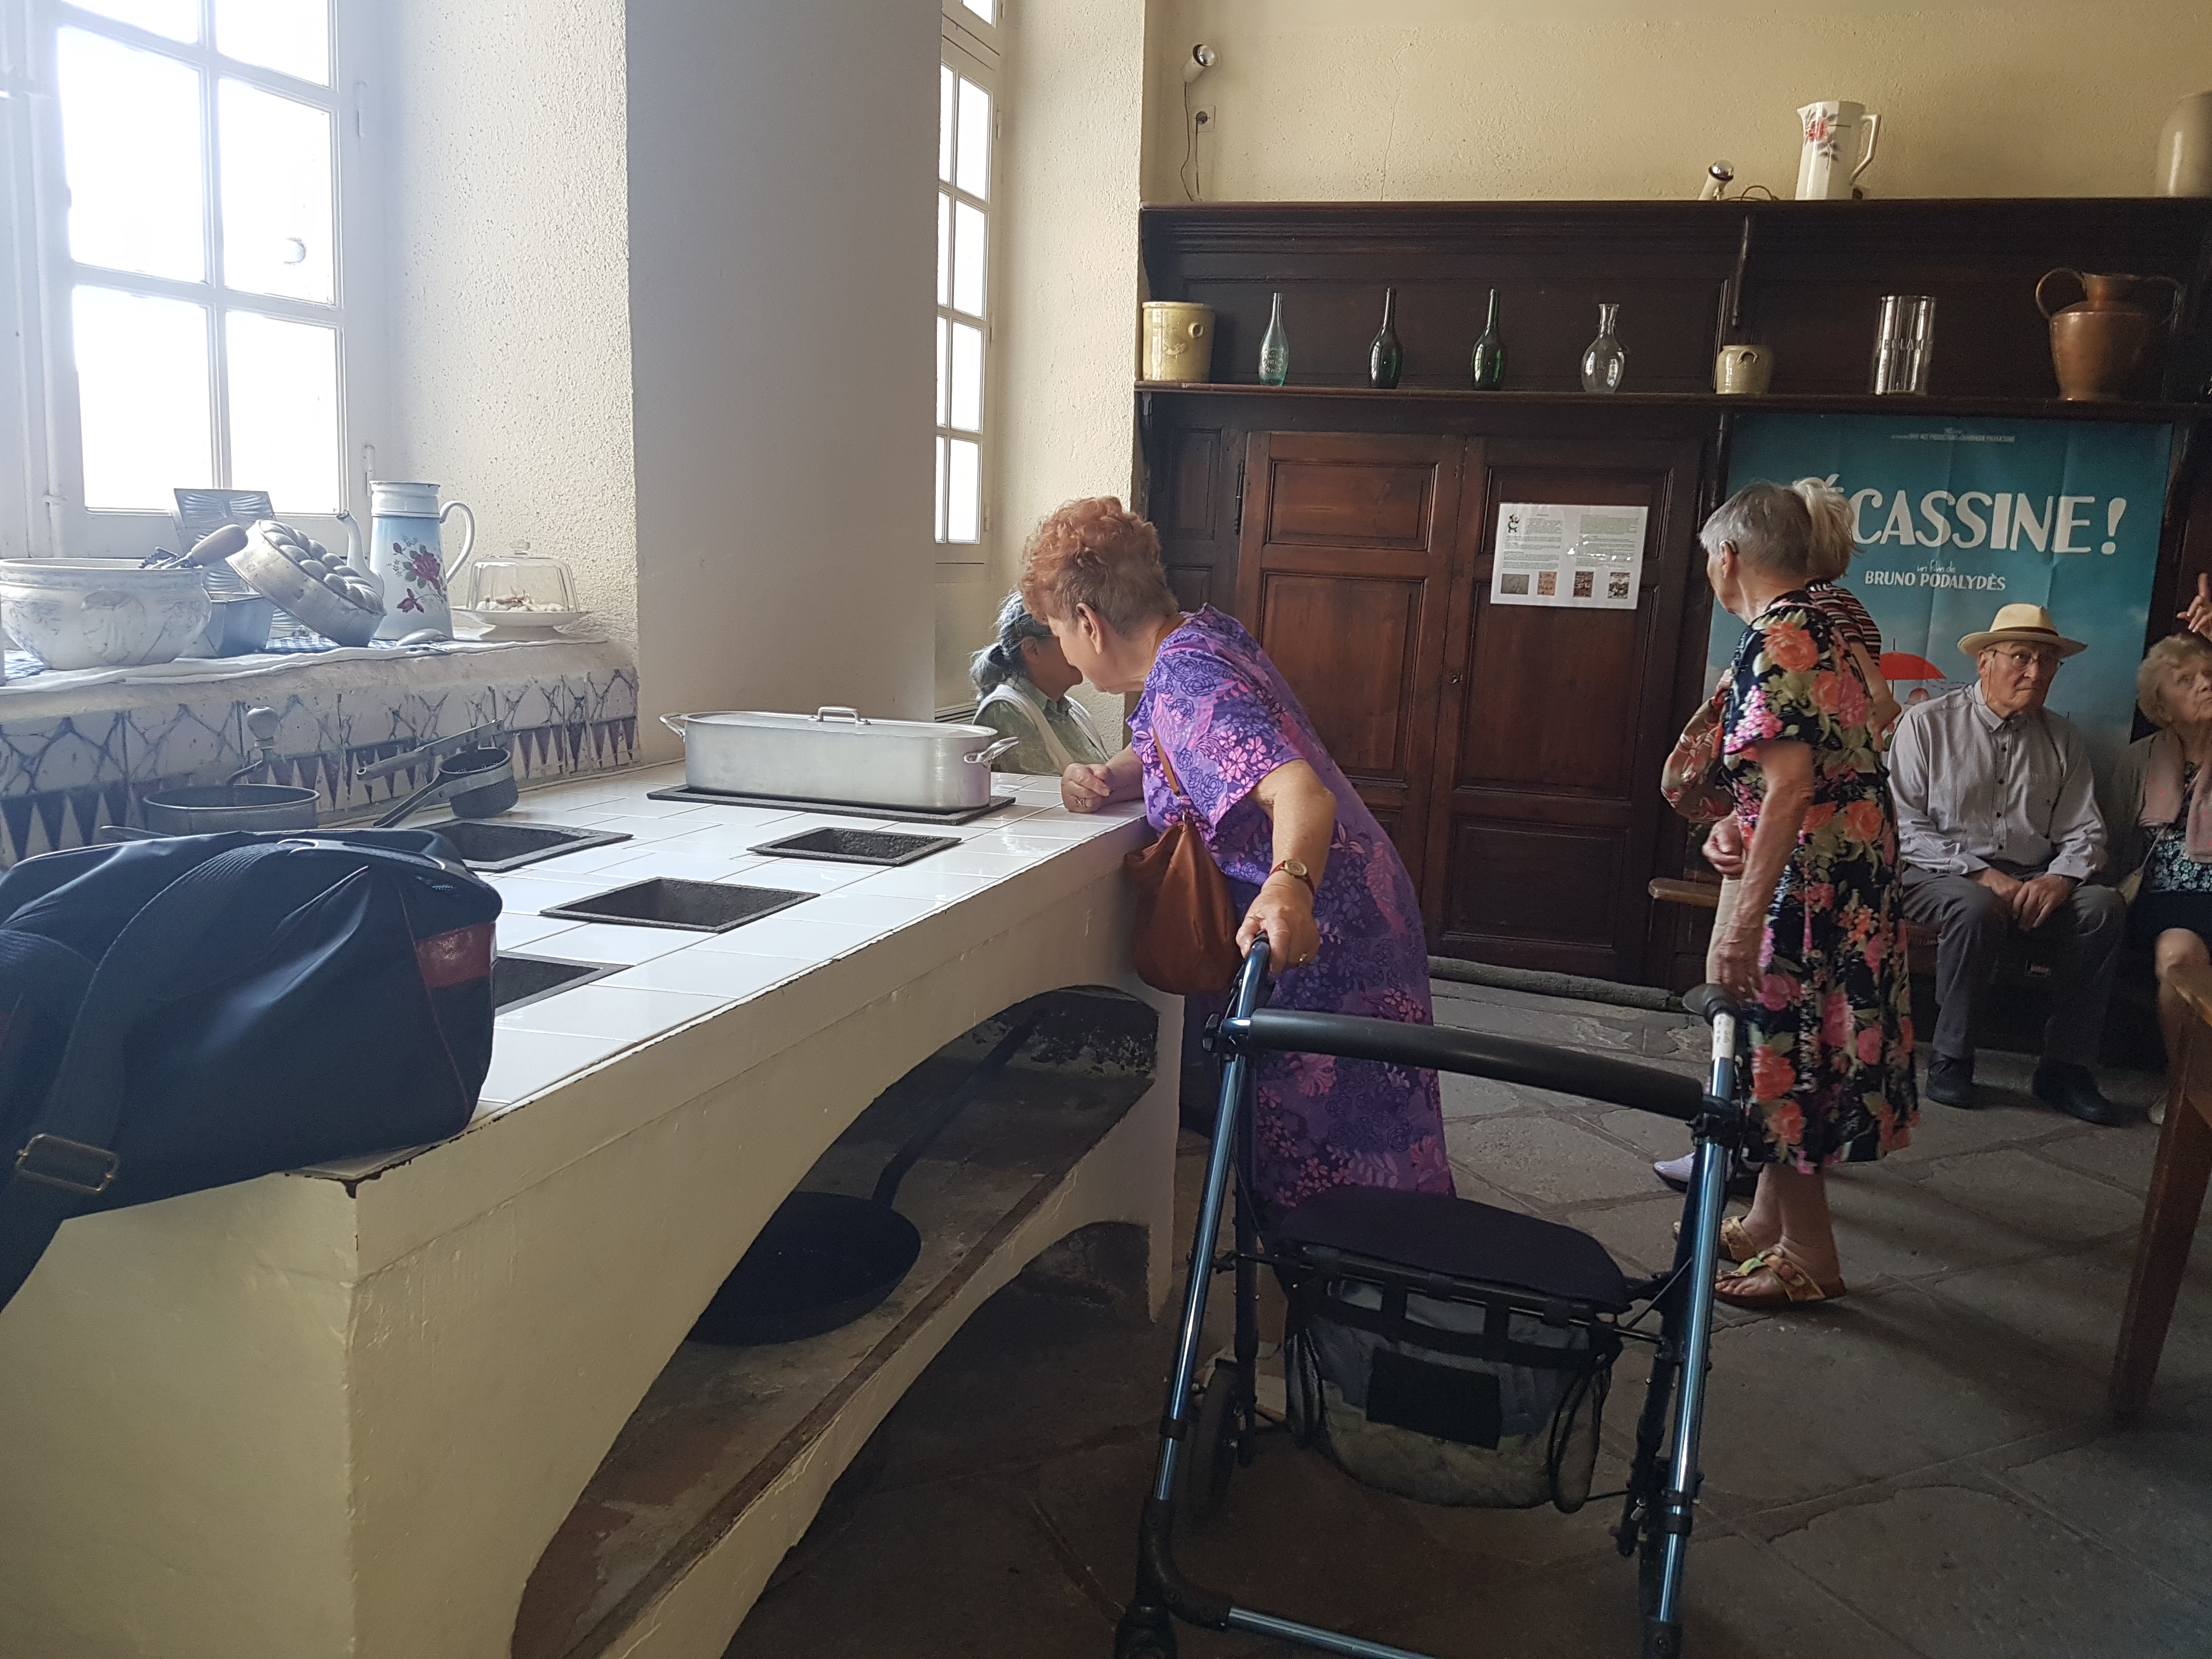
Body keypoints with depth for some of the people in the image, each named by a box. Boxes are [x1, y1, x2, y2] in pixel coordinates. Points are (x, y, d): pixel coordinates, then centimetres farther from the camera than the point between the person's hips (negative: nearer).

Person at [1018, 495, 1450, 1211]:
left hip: (1321, 935, -10)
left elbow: (1302, 792, -39)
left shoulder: (1185, 679, -25)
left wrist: (1289, 886, -59)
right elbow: (1161, 754, 19)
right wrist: (1106, 778, -3)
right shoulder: (1202, 633, 5)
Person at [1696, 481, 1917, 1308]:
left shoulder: (1775, 640, -17)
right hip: (1851, 876, 10)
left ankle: (1809, 1257, 13)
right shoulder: (1821, 625, 13)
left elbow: (1792, 785, -25)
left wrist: (1745, 919, -25)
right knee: (1793, 1054, 18)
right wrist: (1740, 820, 3)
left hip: (1812, 882, -10)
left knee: (1781, 1060, 1)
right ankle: (1767, 1224, 31)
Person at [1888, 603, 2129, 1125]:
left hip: (2032, 881, 5)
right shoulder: (1928, 723, -1)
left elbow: (2085, 832, 7)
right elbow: (1905, 825, -9)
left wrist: (2058, 879, -16)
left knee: (2105, 905, -23)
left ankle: (2065, 1067, -15)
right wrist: (1981, 873, -18)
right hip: (1938, 874, -4)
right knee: (1977, 907, -36)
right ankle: (1951, 1059, -19)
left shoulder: (2063, 740, 13)